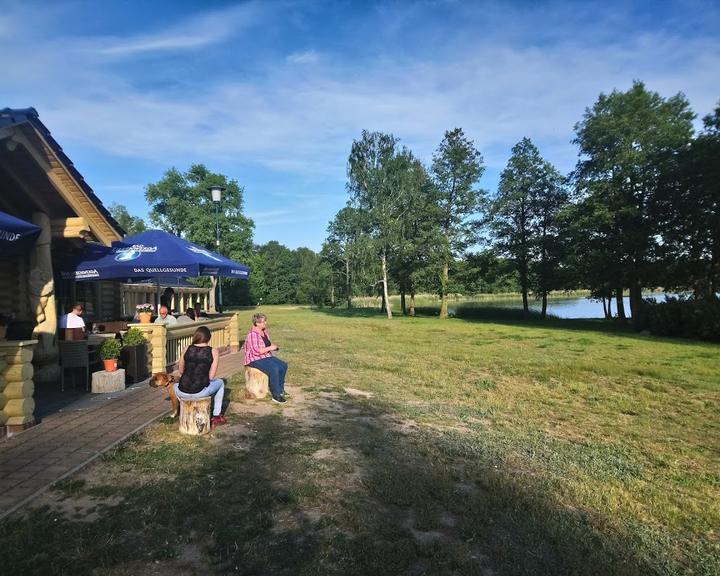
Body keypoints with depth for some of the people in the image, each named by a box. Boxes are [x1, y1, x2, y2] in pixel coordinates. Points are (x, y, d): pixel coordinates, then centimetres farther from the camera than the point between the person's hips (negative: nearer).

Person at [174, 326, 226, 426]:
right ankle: (216, 416, 32)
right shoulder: (213, 352, -3)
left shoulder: (186, 349, 3)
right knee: (220, 382, 29)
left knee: (175, 386, 40)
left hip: (183, 392, 3)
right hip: (200, 392, -2)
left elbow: (180, 371, 14)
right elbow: (211, 377, -2)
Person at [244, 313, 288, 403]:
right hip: (255, 360, -9)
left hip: (266, 356, 9)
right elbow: (256, 351, -27)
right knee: (274, 369, -29)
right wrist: (270, 348, -21)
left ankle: (280, 389, 6)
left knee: (283, 365, -8)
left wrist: (274, 346, 2)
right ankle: (276, 395, -20)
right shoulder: (252, 334, -20)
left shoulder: (264, 331, 8)